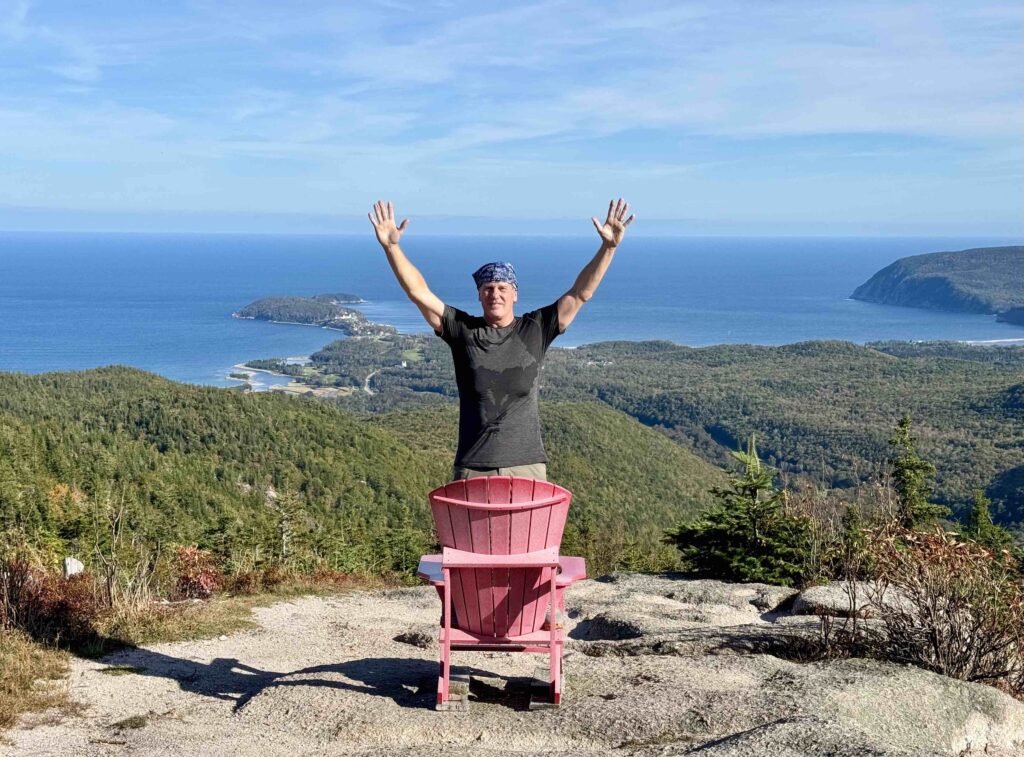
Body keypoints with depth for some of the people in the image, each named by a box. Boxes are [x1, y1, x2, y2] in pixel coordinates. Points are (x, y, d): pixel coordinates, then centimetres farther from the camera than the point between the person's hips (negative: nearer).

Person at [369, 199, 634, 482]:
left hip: (527, 466, 0)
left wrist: (608, 247, -8)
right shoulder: (463, 330, 3)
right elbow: (419, 292, -3)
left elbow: (580, 293, 0)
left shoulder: (535, 330, 4)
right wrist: (391, 247, -13)